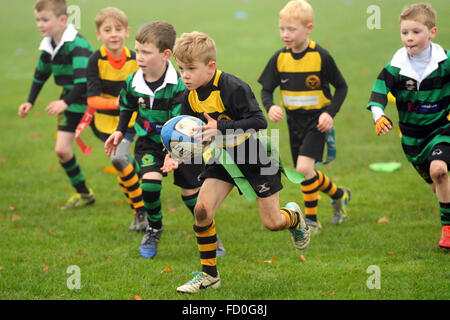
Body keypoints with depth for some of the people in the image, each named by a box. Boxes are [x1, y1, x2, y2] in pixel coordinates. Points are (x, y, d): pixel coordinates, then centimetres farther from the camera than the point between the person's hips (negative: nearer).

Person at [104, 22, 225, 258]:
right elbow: (127, 107, 14)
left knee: (191, 190, 4)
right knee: (150, 181, -21)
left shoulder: (179, 85, -26)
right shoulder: (133, 83, -11)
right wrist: (120, 131, 9)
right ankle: (154, 229, 5)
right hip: (149, 143, 2)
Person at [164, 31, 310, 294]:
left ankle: (294, 216, 39)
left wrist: (221, 129, -39)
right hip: (224, 158, 6)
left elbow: (259, 121, -31)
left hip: (256, 158, -6)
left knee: (272, 223, 0)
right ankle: (209, 274, 1)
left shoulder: (233, 88, -28)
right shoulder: (191, 96, -6)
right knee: (202, 209, -12)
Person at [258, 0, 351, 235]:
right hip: (294, 121, 5)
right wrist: (270, 107, -16)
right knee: (306, 173, 10)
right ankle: (338, 194, 35)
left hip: (316, 120, -5)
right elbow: (266, 89, 5)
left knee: (304, 168, -19)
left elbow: (341, 87, -3)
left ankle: (311, 220, -1)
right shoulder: (279, 58, -3)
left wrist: (330, 113, -15)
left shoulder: (321, 56, -14)